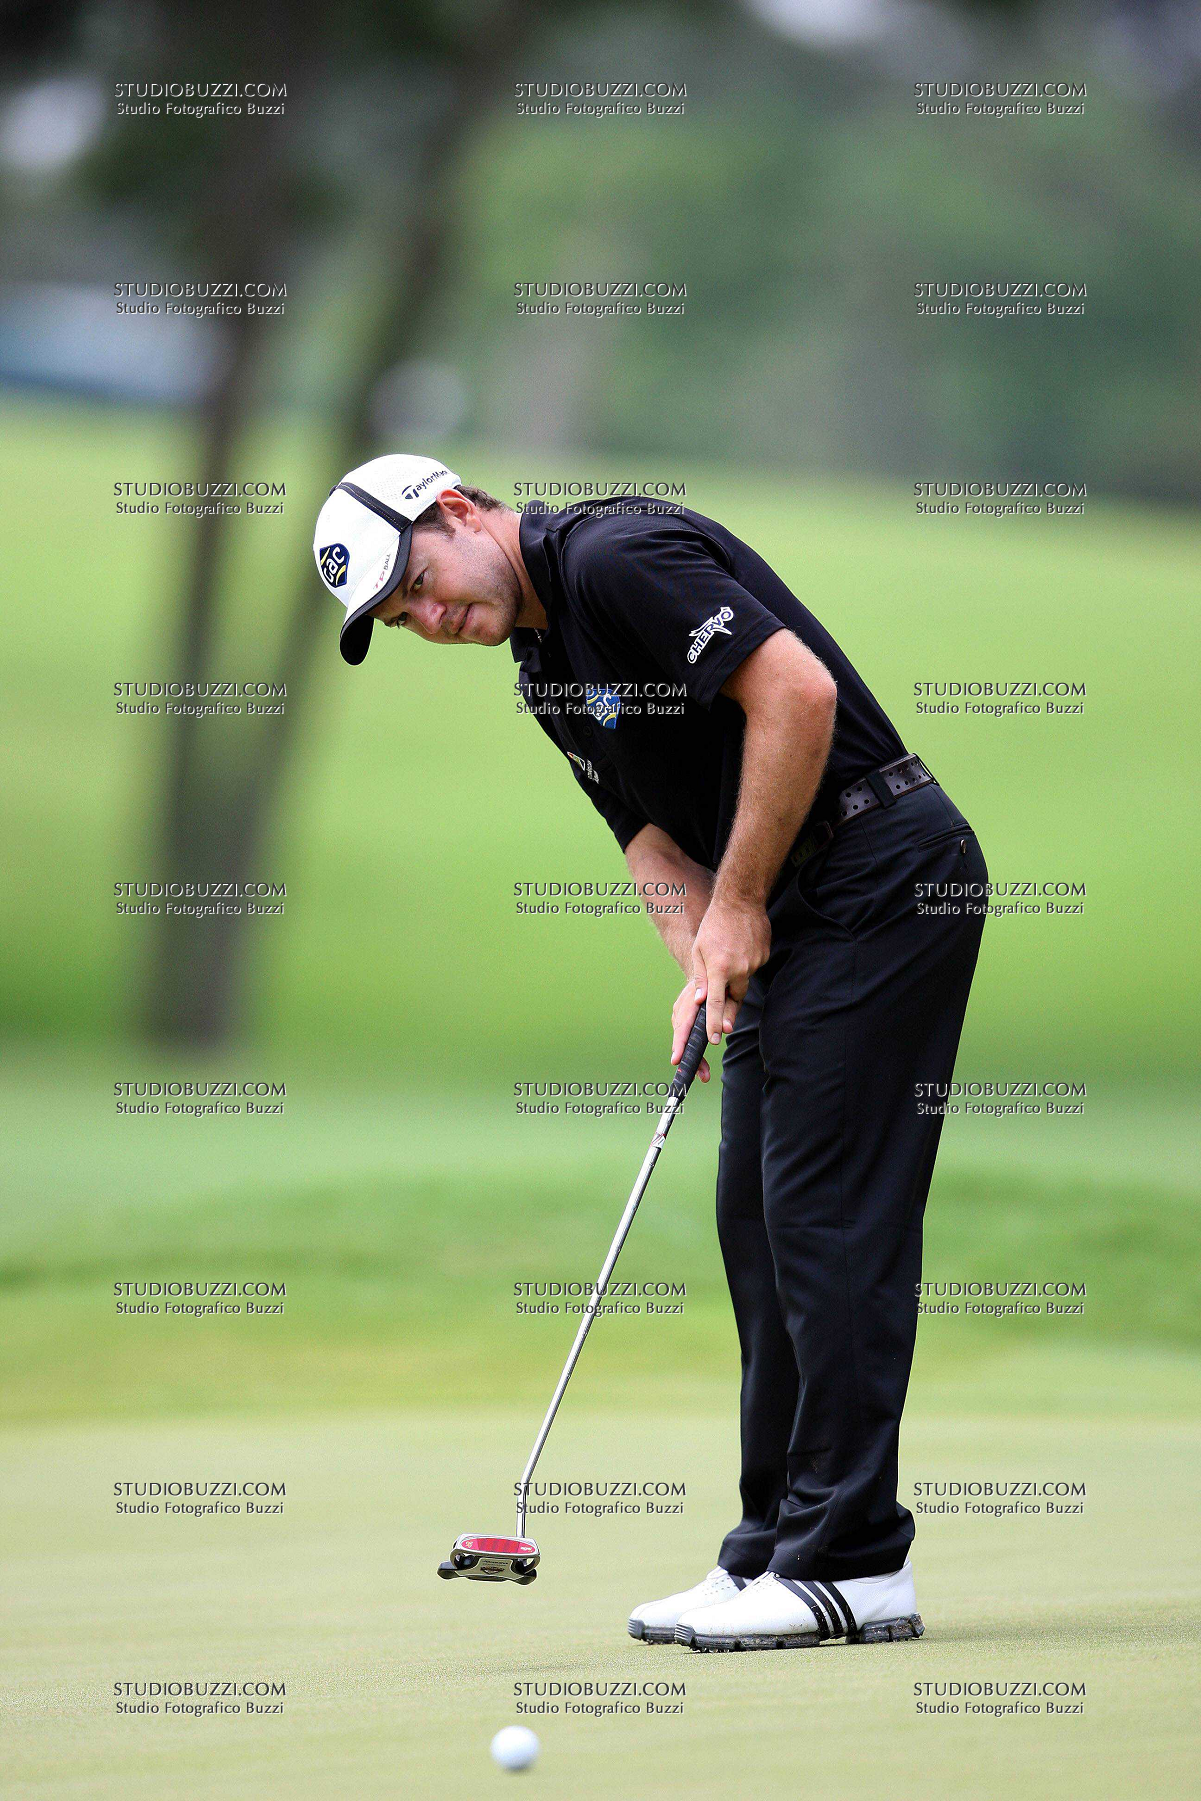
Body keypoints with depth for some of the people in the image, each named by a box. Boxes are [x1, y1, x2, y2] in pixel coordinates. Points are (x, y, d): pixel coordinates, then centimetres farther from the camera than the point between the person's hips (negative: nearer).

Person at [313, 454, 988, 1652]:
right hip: (793, 919, 10)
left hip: (881, 878, -10)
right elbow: (654, 831, 15)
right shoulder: (546, 670, 16)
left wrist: (739, 906, -16)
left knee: (830, 1214, -11)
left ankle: (852, 1564, -10)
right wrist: (702, 967, -5)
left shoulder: (620, 558, -15)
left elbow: (799, 690, -23)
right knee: (758, 1212, 9)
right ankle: (779, 1545, 13)